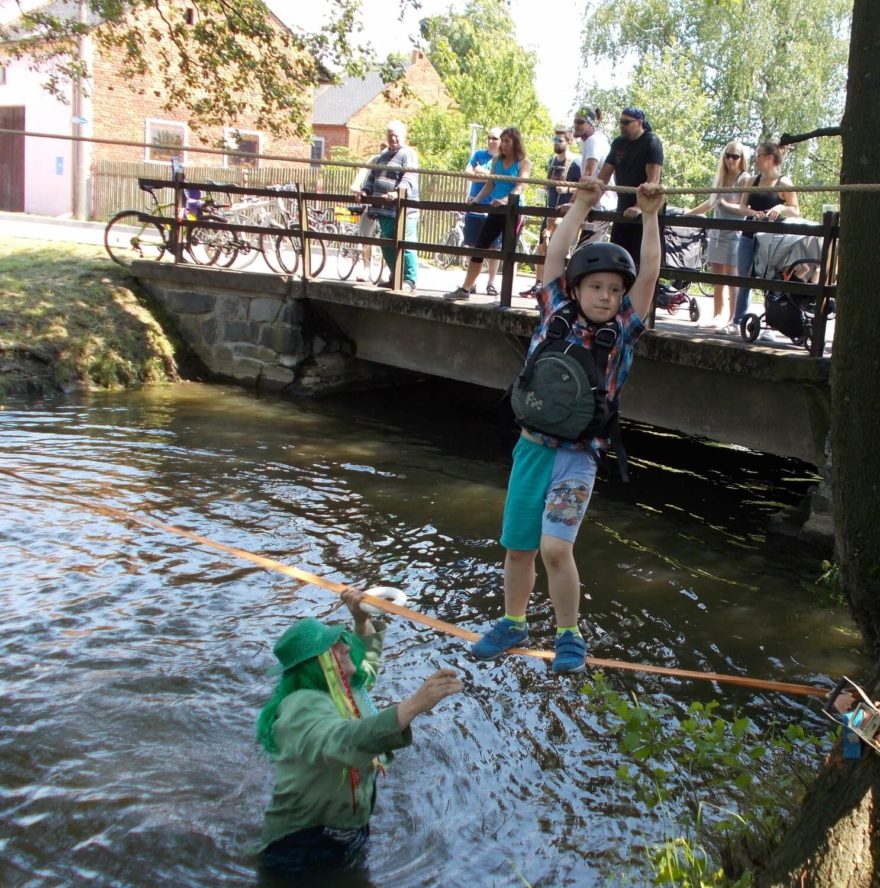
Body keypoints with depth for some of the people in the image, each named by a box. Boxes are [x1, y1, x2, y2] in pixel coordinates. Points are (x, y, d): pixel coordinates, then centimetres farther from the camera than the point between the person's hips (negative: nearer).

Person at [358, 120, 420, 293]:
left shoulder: (408, 153, -4)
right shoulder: (383, 155, 23)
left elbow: (409, 178, -19)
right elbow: (372, 176, 22)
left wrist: (397, 193, -35)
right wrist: (366, 191, 4)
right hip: (384, 209, 9)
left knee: (405, 246, -9)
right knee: (387, 246, 13)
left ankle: (410, 280, -5)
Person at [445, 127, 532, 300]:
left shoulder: (524, 162, -5)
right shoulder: (497, 160, 11)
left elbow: (520, 187, -18)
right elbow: (490, 184, 11)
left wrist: (504, 200, -35)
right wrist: (477, 199, -6)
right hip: (495, 210, 5)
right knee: (479, 248, 2)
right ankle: (465, 289, 5)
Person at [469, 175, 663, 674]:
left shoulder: (621, 332, 0)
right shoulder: (557, 314, 3)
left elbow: (649, 274, -7)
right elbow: (556, 255, 2)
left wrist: (650, 215, -7)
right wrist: (583, 203, 5)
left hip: (578, 455, -3)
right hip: (532, 446, 3)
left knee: (556, 547, -15)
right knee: (518, 547, 10)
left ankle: (570, 634, 6)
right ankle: (514, 623, 32)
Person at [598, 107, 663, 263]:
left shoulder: (652, 143, -10)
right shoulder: (618, 143, 10)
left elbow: (653, 180, -21)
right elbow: (603, 177, 10)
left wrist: (639, 207, -35)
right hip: (623, 210, 7)